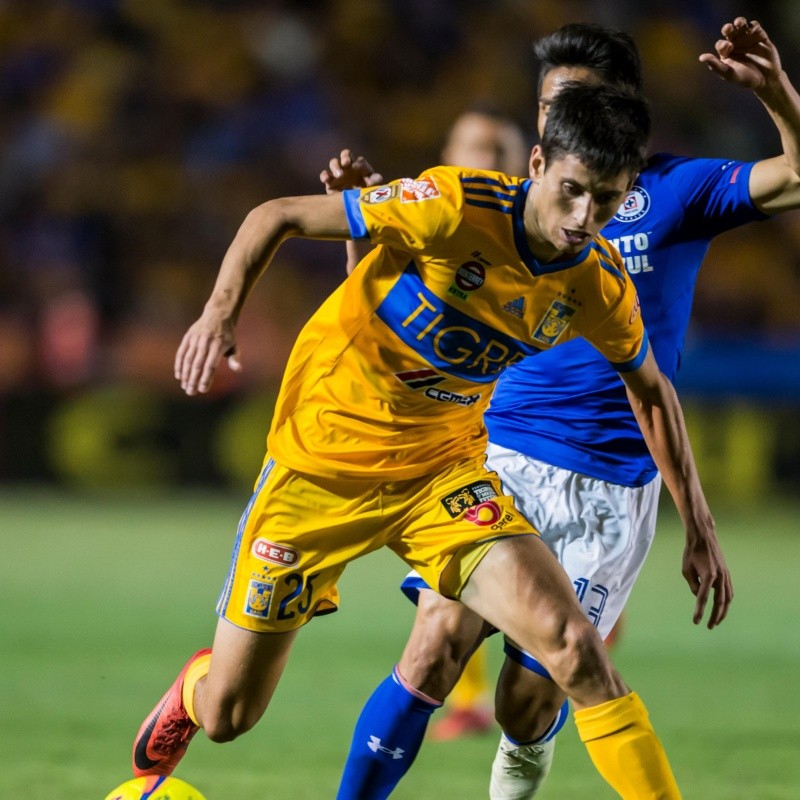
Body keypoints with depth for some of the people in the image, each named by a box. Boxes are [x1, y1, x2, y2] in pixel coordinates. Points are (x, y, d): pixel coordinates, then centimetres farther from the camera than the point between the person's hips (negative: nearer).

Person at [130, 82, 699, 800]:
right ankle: (195, 687, 44)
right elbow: (277, 216, -16)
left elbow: (653, 392, 13)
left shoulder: (601, 284, -8)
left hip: (445, 471, 3)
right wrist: (222, 310, -33)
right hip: (324, 462, -3)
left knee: (575, 647, -23)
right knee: (227, 716, 6)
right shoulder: (457, 207, -24)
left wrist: (700, 527, 10)